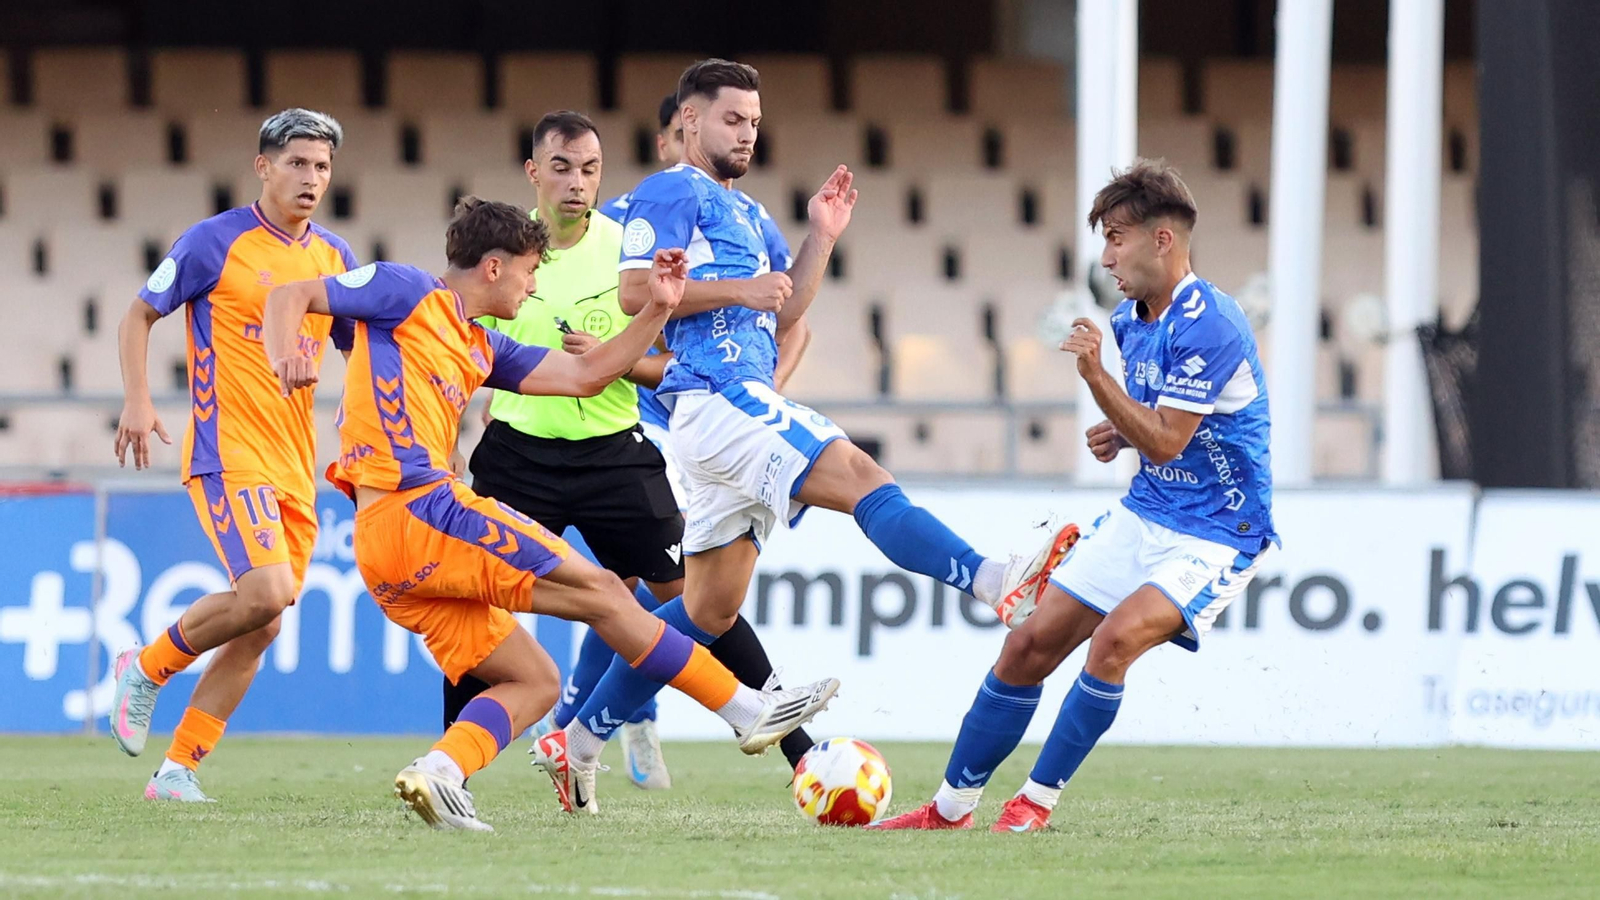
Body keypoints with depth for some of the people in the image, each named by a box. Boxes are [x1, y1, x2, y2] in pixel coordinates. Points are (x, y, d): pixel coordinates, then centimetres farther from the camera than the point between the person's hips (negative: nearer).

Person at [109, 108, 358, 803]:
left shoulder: (334, 257, 12)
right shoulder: (216, 242, -5)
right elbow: (139, 315, 3)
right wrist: (137, 401, -10)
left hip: (294, 470, 6)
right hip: (228, 453, -6)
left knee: (258, 628, 2)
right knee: (266, 593, -24)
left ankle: (178, 770, 9)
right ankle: (146, 668, 0)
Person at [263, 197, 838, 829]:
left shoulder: (481, 348, 25)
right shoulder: (408, 293, 2)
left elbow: (583, 376, 26)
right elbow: (289, 297, 0)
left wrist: (657, 308, 18)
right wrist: (284, 359, -21)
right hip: (416, 510, -10)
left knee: (535, 682, 6)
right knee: (598, 590, -4)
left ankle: (437, 772, -18)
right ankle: (750, 710, 0)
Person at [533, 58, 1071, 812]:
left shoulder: (737, 212, 28)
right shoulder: (672, 193, 0)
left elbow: (780, 318, 28)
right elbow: (635, 291, -13)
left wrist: (821, 237, 20)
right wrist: (737, 290, -15)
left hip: (746, 405, 10)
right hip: (716, 401, -10)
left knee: (708, 610, 11)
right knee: (861, 477, -27)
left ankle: (579, 739, 16)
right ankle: (999, 581, -45)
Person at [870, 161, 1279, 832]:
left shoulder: (1208, 326, -22)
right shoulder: (1129, 320, 6)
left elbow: (1165, 443, -24)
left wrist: (1095, 375, -28)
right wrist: (1118, 433, 2)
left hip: (1217, 535, -9)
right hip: (1143, 517, 9)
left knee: (1119, 634, -29)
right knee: (1029, 642, 1)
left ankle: (1038, 800, -17)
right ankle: (952, 806, 12)